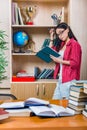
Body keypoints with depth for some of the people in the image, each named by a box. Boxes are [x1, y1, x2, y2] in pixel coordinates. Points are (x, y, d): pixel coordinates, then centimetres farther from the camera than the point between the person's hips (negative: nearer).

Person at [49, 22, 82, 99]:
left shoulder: (74, 44, -10)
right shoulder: (62, 44, 15)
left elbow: (75, 63, -16)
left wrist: (60, 61, -16)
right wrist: (51, 39, 15)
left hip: (69, 80, -8)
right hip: (61, 79, 8)